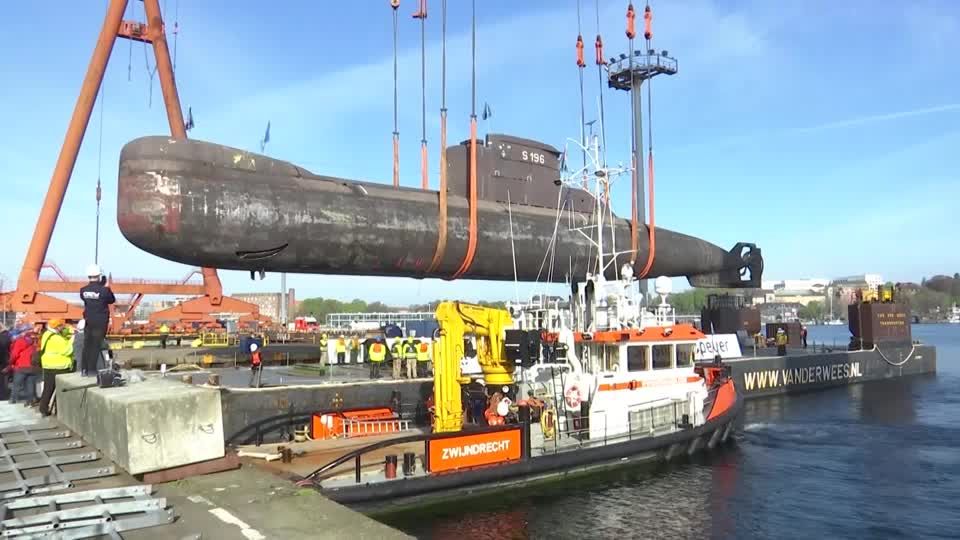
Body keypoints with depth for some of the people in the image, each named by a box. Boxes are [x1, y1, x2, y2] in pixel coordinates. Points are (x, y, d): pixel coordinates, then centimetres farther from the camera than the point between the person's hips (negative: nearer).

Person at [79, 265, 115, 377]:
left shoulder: (83, 290, -4)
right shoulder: (104, 290, -15)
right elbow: (112, 300, 0)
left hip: (88, 321, 4)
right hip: (100, 321, -4)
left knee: (87, 344, 13)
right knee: (96, 345, 1)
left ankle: (84, 369, 18)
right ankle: (91, 370, 3)